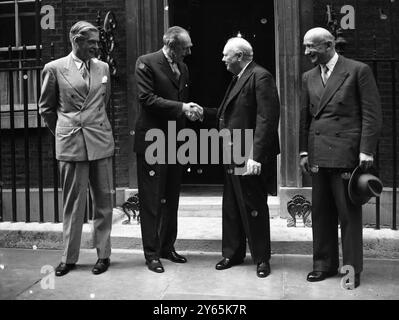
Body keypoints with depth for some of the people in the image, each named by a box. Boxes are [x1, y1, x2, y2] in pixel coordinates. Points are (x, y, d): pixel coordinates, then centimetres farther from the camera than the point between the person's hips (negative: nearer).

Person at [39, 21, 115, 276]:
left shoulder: (103, 68, 9)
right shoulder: (55, 68, 0)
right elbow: (46, 108, 10)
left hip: (101, 141, 2)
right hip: (71, 143, -2)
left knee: (103, 200, 5)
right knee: (73, 203, 4)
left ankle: (104, 255, 16)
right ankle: (69, 258, 15)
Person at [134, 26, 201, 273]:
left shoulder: (183, 67, 14)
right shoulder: (147, 63, -7)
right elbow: (147, 98, -16)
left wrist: (189, 111, 5)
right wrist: (181, 108, -19)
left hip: (175, 141, 7)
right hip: (152, 140, -7)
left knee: (172, 198, 13)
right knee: (152, 199, -1)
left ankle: (167, 247, 25)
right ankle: (152, 253, 7)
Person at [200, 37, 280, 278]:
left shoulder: (261, 77, -13)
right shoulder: (238, 78, 17)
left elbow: (267, 119, -21)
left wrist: (256, 156, -25)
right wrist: (204, 113, 7)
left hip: (250, 157, -9)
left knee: (254, 208, 3)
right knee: (231, 208, 15)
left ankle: (262, 259, 18)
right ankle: (233, 254, 29)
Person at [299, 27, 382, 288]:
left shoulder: (358, 70, -2)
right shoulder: (309, 78, 15)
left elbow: (372, 114, -5)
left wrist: (366, 150, -11)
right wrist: (304, 151, 9)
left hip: (346, 154, -5)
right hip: (318, 156, 5)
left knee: (349, 213, 2)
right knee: (321, 212, 10)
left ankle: (352, 268, 14)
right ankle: (324, 264, 23)